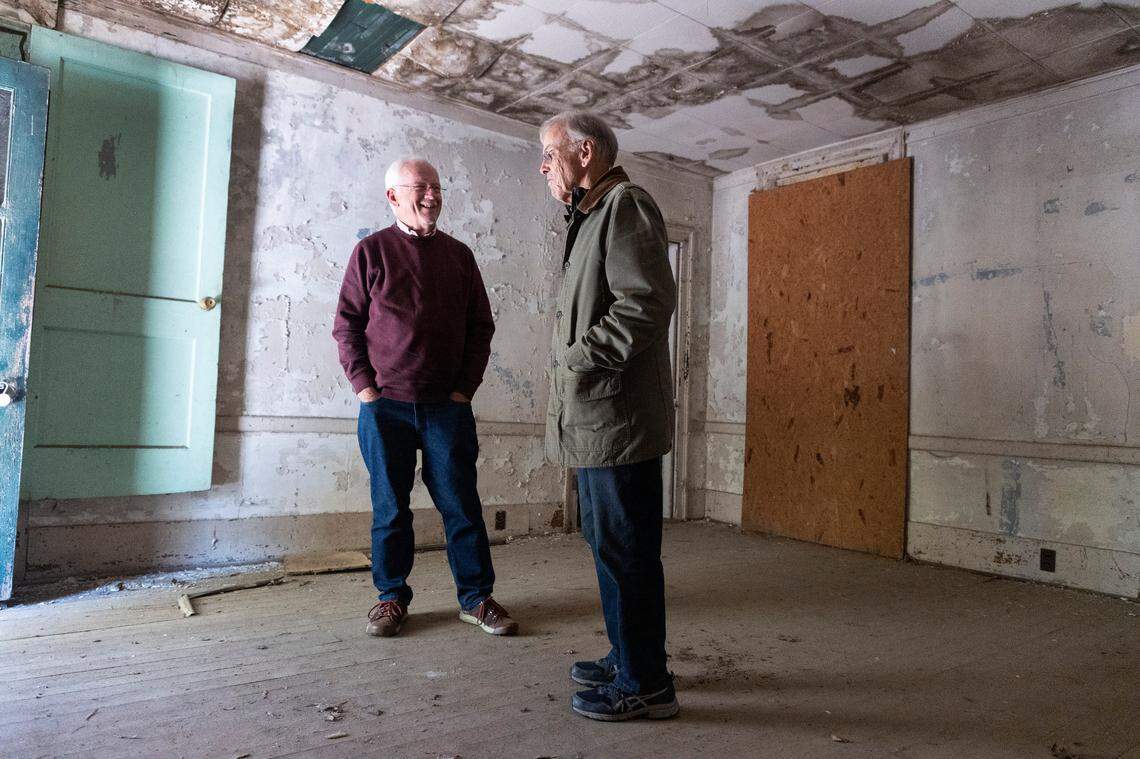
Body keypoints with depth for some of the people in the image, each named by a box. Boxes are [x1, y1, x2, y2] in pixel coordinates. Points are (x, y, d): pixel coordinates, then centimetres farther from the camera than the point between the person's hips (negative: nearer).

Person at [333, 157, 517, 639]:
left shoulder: (459, 255, 10)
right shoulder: (371, 251, 5)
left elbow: (481, 327, 10)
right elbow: (346, 324, 4)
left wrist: (465, 387, 1)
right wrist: (365, 386, -5)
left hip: (447, 405, 1)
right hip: (385, 405, -1)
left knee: (461, 504, 3)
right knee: (389, 507, 8)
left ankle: (476, 598, 15)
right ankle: (391, 597, 23)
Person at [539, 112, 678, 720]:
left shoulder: (625, 205, -8)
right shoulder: (593, 215, 23)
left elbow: (647, 302, -20)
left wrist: (580, 358, -17)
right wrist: (572, 361, 11)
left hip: (616, 415, -10)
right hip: (594, 418, 10)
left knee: (624, 549, -2)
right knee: (606, 541, 17)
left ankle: (646, 684, 12)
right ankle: (626, 657, 32)